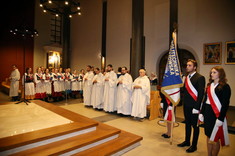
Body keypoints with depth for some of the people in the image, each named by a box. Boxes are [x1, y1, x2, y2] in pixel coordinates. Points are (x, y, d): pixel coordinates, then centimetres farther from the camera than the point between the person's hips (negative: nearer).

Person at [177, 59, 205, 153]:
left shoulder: (200, 78, -12)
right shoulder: (187, 77, 9)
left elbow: (201, 93, -16)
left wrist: (197, 107, -18)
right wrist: (184, 102, 8)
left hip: (194, 106, -7)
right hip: (186, 106, 7)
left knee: (195, 126, 8)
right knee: (187, 124, 19)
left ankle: (194, 145, 24)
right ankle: (187, 141, 35)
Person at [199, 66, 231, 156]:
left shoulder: (225, 87, -9)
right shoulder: (209, 85, 10)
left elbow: (225, 104, -12)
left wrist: (220, 118, -15)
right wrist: (202, 113, 10)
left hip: (217, 114, -6)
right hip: (207, 113, 6)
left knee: (215, 138, 4)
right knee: (209, 136, 15)